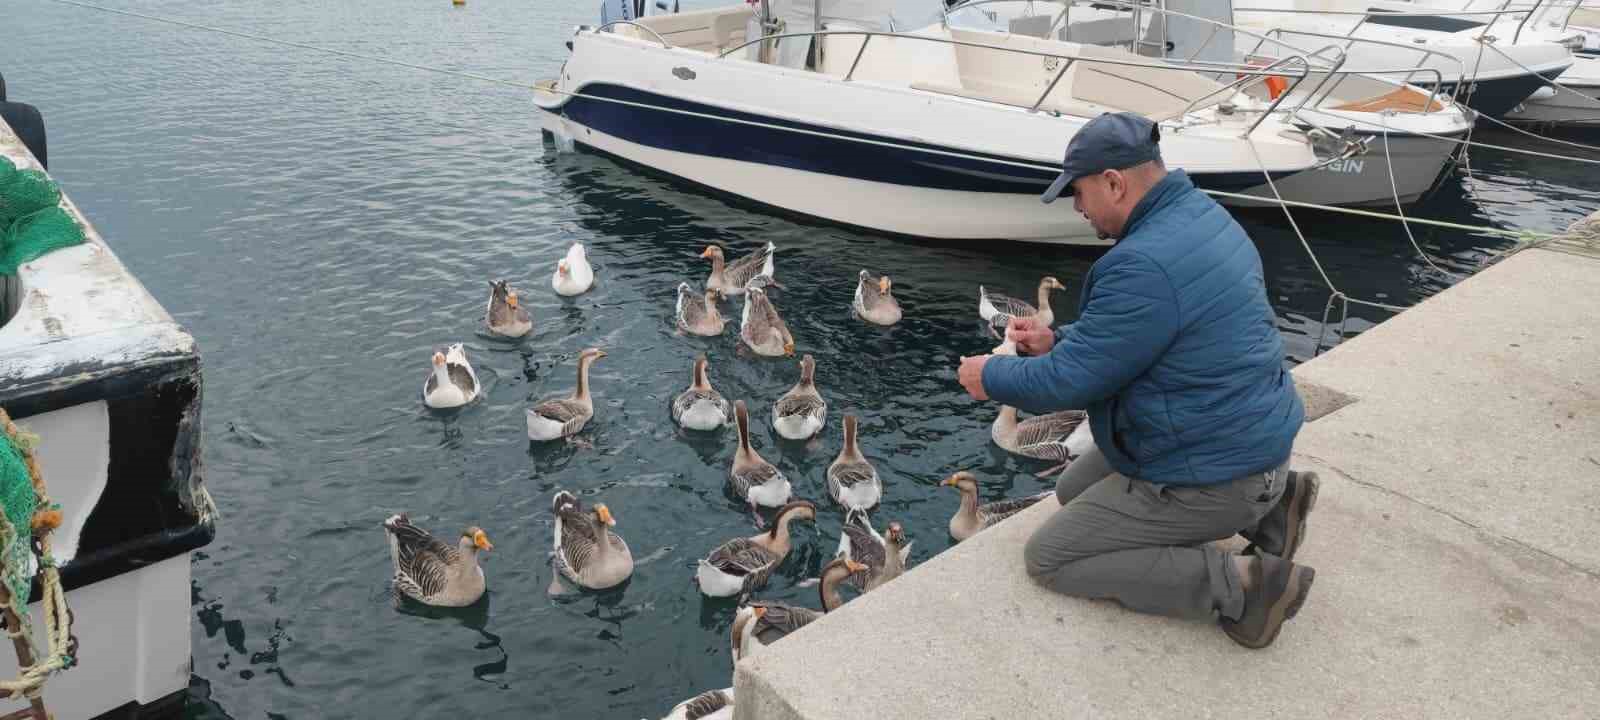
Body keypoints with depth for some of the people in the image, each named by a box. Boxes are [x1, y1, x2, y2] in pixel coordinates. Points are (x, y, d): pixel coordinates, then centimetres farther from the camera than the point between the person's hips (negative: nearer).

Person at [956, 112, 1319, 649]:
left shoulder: (1143, 265, -30)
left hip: (1214, 477, -10)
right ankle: (1267, 497, 15)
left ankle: (1236, 584, -7)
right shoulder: (1202, 213, 3)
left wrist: (993, 377, -6)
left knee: (1048, 558, 0)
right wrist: (1057, 340, 6)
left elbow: (1071, 380, -23)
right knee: (1074, 489, 26)